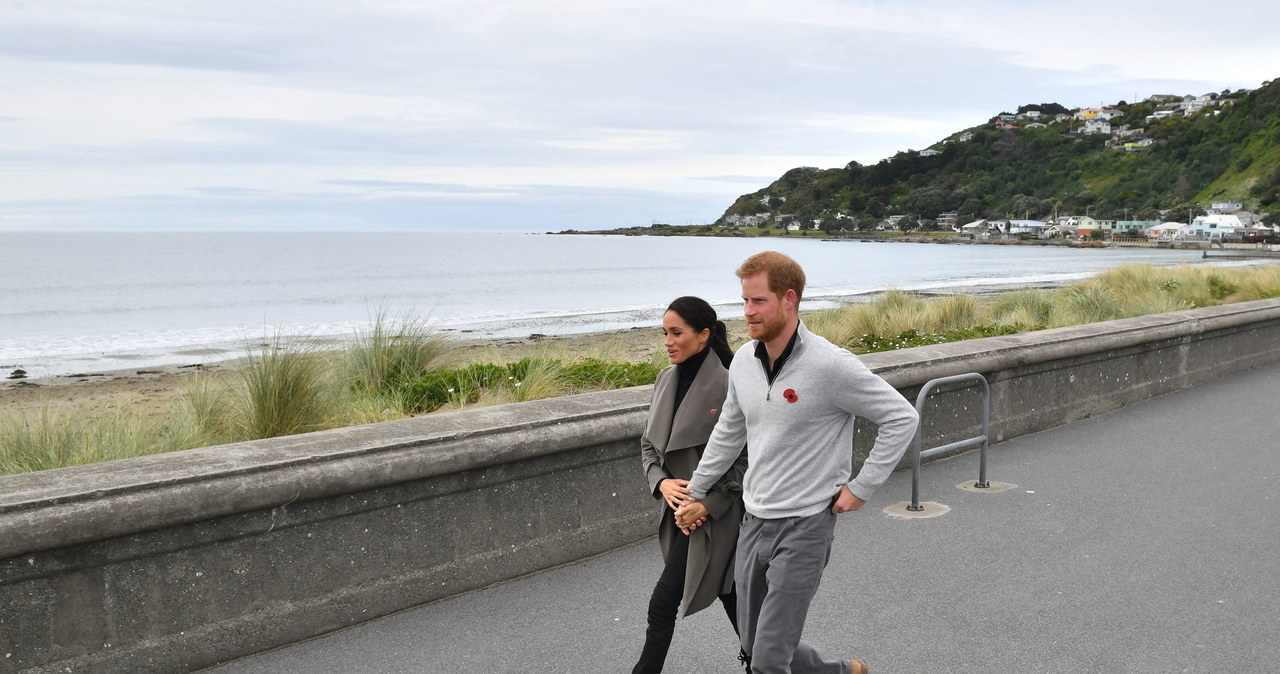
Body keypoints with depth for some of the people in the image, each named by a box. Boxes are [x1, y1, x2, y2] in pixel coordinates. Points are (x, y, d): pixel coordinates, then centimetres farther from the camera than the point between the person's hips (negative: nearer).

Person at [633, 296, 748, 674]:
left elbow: (746, 458, -14)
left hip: (714, 514, -7)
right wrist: (661, 482, -8)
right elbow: (649, 443, 10)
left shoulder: (728, 385, -18)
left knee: (664, 603, -7)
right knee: (727, 590, 20)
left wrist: (709, 504, -18)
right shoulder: (667, 380, 4)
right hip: (681, 507, 7)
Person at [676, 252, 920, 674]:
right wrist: (696, 493, 22)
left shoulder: (830, 365, -18)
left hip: (804, 526, -7)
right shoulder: (743, 361, 3)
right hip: (754, 522, 7)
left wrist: (861, 488, -11)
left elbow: (902, 418, -11)